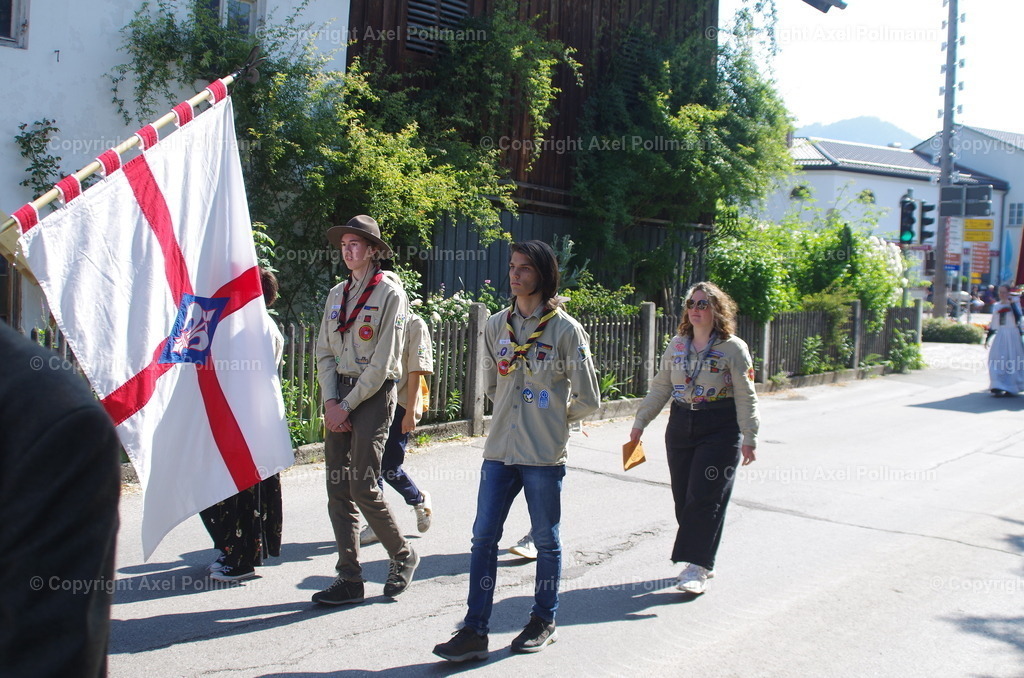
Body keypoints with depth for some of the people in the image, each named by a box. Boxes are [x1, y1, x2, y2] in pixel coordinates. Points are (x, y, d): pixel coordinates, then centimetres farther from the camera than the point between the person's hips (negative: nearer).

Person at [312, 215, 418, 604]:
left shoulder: (389, 294, -6)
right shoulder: (337, 294, 13)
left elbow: (382, 362, -11)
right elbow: (324, 351, 11)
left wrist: (347, 405, -12)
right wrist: (329, 401, -3)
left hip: (373, 393, -6)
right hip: (338, 395, 6)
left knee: (363, 488, -7)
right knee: (338, 491, 3)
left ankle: (402, 555, 17)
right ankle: (349, 580, 10)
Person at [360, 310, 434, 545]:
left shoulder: (413, 324, -5)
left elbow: (415, 371, -8)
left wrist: (410, 412, -12)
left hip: (399, 405, -5)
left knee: (389, 466, -4)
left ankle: (419, 500, 24)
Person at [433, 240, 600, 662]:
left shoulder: (565, 329, -7)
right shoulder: (496, 326, 8)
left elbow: (587, 399, -3)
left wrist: (554, 420, 9)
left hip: (544, 454, -4)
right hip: (500, 449, 5)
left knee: (546, 541, 9)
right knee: (483, 539, 3)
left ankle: (543, 621, 26)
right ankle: (475, 631, 9)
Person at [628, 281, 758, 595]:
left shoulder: (733, 348, -5)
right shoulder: (677, 345, 10)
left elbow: (745, 397, -6)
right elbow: (660, 388, 14)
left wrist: (749, 438, -10)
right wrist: (640, 422, 12)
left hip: (720, 430, -5)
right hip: (680, 425, 5)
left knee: (705, 498, -8)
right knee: (683, 497, 6)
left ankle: (698, 567, -4)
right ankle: (702, 562, 18)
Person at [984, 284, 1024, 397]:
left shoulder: (1014, 304, -1)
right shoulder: (996, 306, 12)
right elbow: (993, 323, 18)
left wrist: (1012, 304, -19)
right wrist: (988, 337, 16)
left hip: (1012, 335, -4)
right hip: (999, 335, 4)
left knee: (1011, 362, -1)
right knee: (996, 361, -6)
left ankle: (1010, 388, 9)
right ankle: (998, 387, -5)